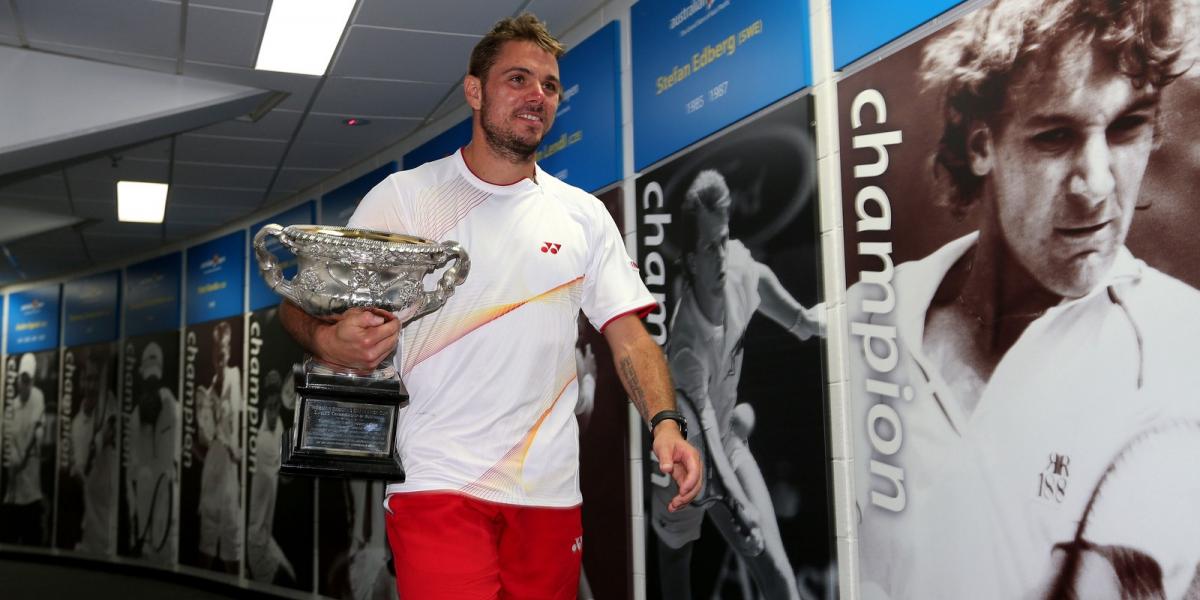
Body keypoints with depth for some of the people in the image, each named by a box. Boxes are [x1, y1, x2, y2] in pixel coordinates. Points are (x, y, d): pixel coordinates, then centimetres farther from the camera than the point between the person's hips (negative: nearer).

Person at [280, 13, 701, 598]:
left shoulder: (584, 215, 9)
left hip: (550, 488, 3)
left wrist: (665, 422, -12)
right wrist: (329, 339, -21)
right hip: (437, 480, -3)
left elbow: (627, 333, 5)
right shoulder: (402, 196, 1)